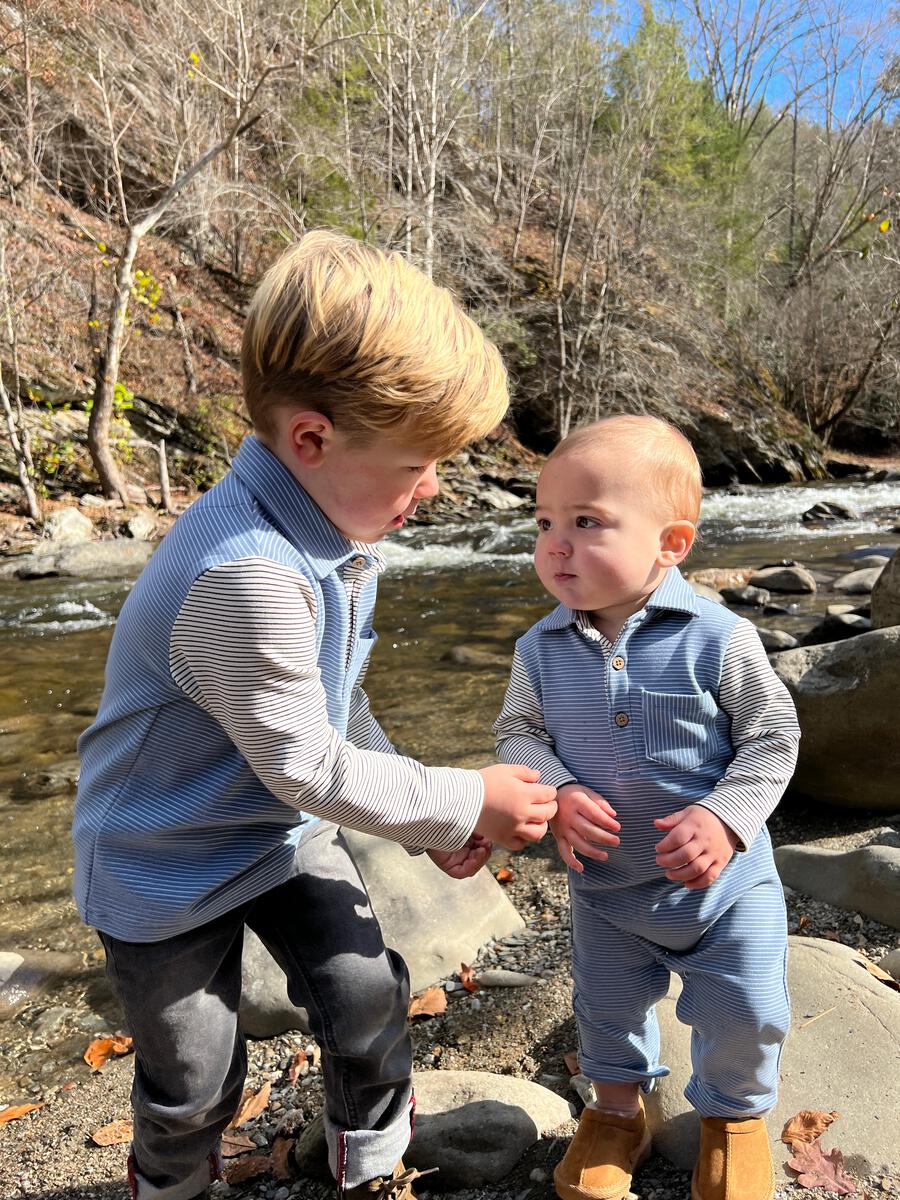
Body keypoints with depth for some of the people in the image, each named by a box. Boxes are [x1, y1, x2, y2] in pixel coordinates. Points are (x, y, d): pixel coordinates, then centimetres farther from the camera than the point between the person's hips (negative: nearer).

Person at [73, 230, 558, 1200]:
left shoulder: (333, 529, -8)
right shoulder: (247, 576, -38)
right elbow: (306, 764, -28)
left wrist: (428, 824, 1)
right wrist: (465, 801, -17)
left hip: (283, 830, 7)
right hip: (167, 865, -6)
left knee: (367, 998, 8)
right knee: (195, 1083, 14)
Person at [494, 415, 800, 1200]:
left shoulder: (717, 638, -24)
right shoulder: (543, 648, -15)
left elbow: (772, 737, -13)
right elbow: (520, 732, -4)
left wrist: (725, 817, -26)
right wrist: (559, 794, -22)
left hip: (724, 877, -2)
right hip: (605, 884, 3)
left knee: (744, 1014, 15)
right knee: (608, 1006, 22)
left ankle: (734, 1119, 48)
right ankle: (617, 1110, 52)